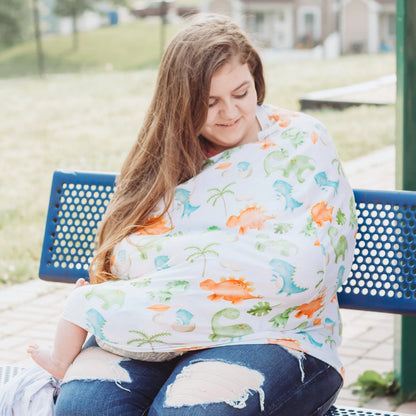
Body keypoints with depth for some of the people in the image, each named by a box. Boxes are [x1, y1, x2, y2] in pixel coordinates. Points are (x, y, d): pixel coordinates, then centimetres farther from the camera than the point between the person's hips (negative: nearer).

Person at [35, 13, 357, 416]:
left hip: (270, 337, -2)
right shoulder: (163, 156, 16)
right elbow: (124, 253, 5)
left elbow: (306, 269, -6)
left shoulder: (302, 143, 6)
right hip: (154, 334, 2)